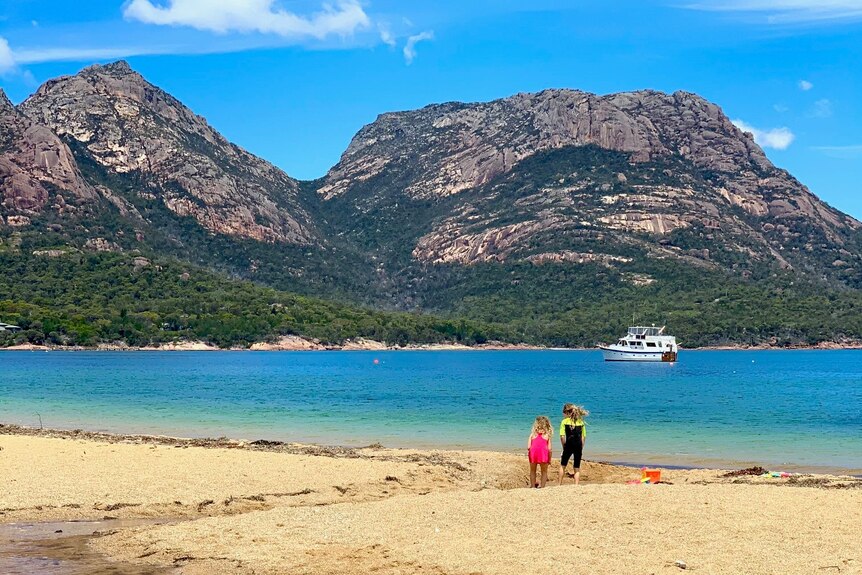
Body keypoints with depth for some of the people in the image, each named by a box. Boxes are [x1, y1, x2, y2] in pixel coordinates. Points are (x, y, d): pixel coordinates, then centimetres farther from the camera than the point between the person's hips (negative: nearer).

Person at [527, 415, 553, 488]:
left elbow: (528, 447, 3)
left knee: (532, 471, 19)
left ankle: (533, 486, 24)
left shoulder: (532, 434, 13)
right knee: (544, 471, 14)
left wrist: (528, 452, 23)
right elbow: (549, 449, 5)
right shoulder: (547, 435, 12)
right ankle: (542, 486, 12)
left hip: (533, 452, 1)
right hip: (543, 453, -1)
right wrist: (549, 459, 14)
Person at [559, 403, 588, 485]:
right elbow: (584, 437, 5)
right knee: (577, 468, 12)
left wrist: (564, 447, 2)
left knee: (562, 465, 16)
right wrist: (581, 448, 10)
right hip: (578, 447, 2)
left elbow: (562, 436, -9)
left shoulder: (564, 421, -4)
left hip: (569, 446, -2)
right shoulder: (581, 422, 6)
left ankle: (560, 484, 18)